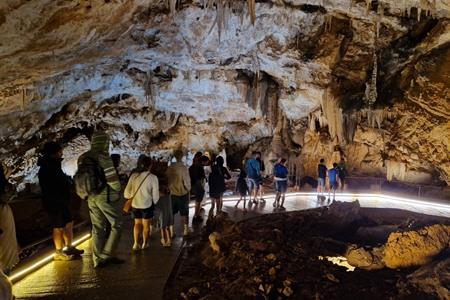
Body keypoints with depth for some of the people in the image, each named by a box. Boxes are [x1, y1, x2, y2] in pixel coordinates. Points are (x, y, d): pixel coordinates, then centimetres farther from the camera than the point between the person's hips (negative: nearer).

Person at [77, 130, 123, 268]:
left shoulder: (82, 158, 5)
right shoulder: (103, 157, -17)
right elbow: (112, 178, -18)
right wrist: (117, 189, 1)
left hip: (91, 198, 7)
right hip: (106, 197, -7)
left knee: (97, 228, 14)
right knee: (116, 225, 7)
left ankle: (98, 259, 19)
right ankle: (107, 255, 7)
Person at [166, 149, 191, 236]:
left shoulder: (170, 167, -6)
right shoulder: (183, 168, -18)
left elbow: (167, 179, 1)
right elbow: (187, 181, -13)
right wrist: (188, 189, 4)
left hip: (172, 193, 4)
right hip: (182, 193, -4)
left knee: (171, 213, 15)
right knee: (184, 213, 10)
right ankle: (185, 230, 18)